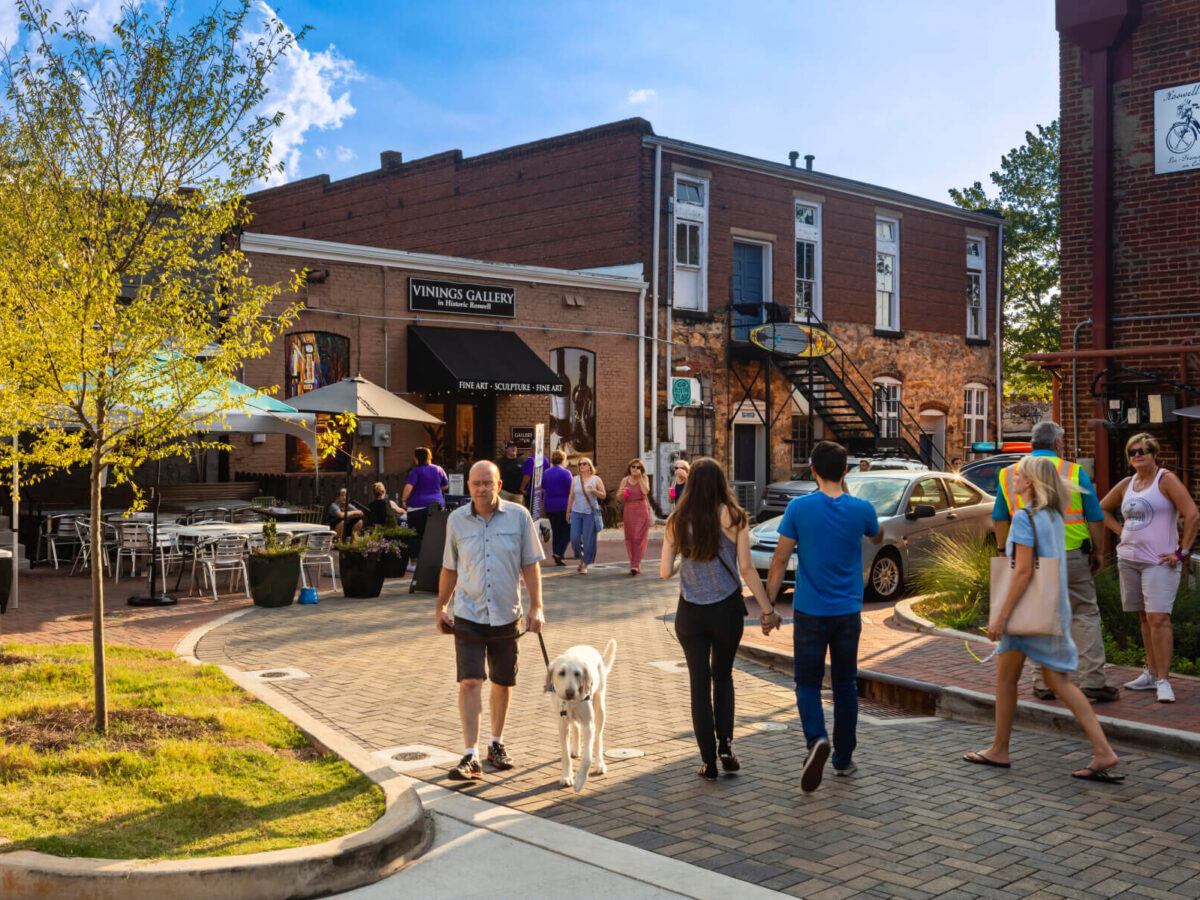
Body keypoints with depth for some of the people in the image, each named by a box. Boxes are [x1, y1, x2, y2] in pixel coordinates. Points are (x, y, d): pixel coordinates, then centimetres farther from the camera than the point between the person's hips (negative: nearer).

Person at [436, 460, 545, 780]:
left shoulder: (518, 516, -3)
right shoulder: (456, 520, 1)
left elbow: (530, 564, 0)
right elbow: (449, 568, 11)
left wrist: (536, 606, -5)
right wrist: (441, 607, 12)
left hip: (506, 614, 1)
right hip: (468, 613, 0)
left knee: (502, 682, 12)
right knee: (470, 682, -10)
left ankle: (496, 743, 32)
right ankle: (470, 756, -7)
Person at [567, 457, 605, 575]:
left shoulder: (596, 479, 2)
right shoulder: (575, 479, 9)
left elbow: (603, 495, 2)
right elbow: (571, 496, 13)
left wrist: (594, 491, -16)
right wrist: (568, 511, 13)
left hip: (590, 513, -2)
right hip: (576, 512, 2)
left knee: (588, 540, -3)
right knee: (575, 538, -5)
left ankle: (585, 565, 7)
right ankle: (580, 558, 21)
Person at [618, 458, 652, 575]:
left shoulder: (644, 478, 1)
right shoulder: (625, 480, 7)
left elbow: (645, 491, -16)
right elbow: (618, 496, 8)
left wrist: (639, 477, -13)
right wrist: (621, 492, -14)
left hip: (641, 510, -3)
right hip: (628, 511, 3)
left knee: (639, 538, -9)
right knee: (630, 538, 4)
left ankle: (635, 565, -12)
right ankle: (635, 563, 15)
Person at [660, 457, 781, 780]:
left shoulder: (677, 520, -3)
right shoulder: (734, 517, -7)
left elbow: (665, 572, -2)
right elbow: (747, 568, -8)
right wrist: (767, 609, -2)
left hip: (690, 612, 0)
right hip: (727, 609, 0)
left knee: (700, 683, 9)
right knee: (723, 676, 20)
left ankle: (709, 760, 9)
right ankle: (725, 744, 6)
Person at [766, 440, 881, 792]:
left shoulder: (799, 508, -9)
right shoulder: (861, 509, -4)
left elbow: (780, 560, -7)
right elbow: (877, 538, 19)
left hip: (810, 611, -2)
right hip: (848, 613, 2)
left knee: (808, 683, 6)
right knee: (845, 685, 15)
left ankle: (817, 739, -20)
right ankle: (843, 759, 23)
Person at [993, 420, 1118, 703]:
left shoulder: (1009, 475, 6)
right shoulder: (1074, 472, -1)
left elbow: (999, 520, 8)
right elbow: (1095, 519, 0)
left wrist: (1005, 553, 17)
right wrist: (1098, 553, 11)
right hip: (1071, 557, -2)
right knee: (1084, 615, 6)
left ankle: (1044, 682, 12)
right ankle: (1092, 683, 3)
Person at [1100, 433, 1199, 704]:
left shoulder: (1166, 480, -6)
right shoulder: (1127, 484, 11)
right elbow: (1103, 509, 28)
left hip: (1159, 561, -6)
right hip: (1128, 559, 6)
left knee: (1158, 618, -13)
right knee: (1144, 618, 12)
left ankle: (1163, 680, -11)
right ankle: (1151, 673, 20)